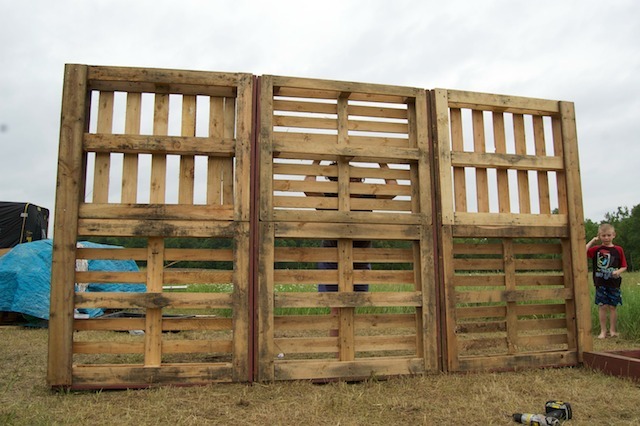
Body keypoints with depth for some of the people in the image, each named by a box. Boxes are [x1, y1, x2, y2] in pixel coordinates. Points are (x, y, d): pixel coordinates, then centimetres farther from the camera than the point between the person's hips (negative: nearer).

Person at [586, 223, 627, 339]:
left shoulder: (618, 250, 2)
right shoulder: (596, 249, 2)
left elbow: (624, 266, 5)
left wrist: (618, 271, -16)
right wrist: (592, 241, -9)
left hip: (614, 284, 0)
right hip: (600, 284, 0)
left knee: (613, 307, 6)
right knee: (602, 307, 1)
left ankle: (612, 330, 19)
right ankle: (603, 331, 11)